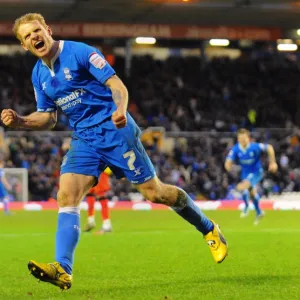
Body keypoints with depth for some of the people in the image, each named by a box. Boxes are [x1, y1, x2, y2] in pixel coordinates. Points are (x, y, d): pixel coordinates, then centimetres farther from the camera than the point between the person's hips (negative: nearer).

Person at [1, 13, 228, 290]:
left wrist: (121, 109, -36)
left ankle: (209, 229, 19)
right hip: (83, 140, 6)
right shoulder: (38, 75, 8)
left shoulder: (79, 52, -11)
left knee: (154, 192, -2)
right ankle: (62, 270, -22)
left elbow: (116, 83, -15)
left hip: (114, 130, -6)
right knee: (66, 197, -14)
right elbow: (48, 117, 15)